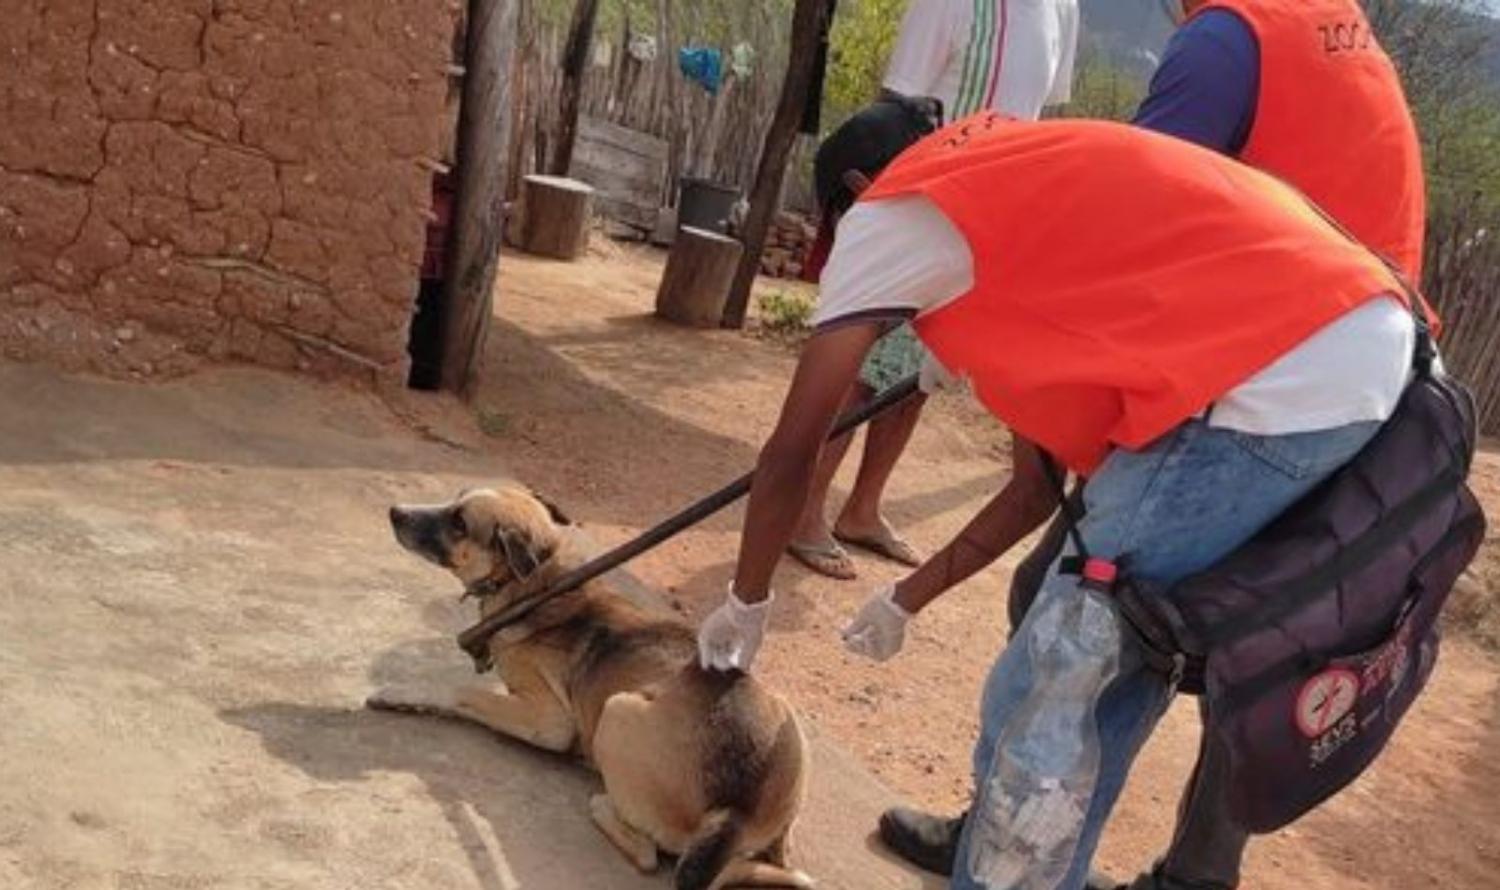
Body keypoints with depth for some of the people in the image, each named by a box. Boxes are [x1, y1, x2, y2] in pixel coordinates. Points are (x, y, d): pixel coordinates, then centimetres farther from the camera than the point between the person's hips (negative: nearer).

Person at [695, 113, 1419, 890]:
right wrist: (907, 600, 36)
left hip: (1280, 380, -10)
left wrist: (746, 602, 23)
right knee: (1117, 657, 21)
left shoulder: (895, 211, 6)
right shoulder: (1017, 199, 30)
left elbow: (791, 454, 7)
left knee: (1046, 693, 2)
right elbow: (1040, 481, 28)